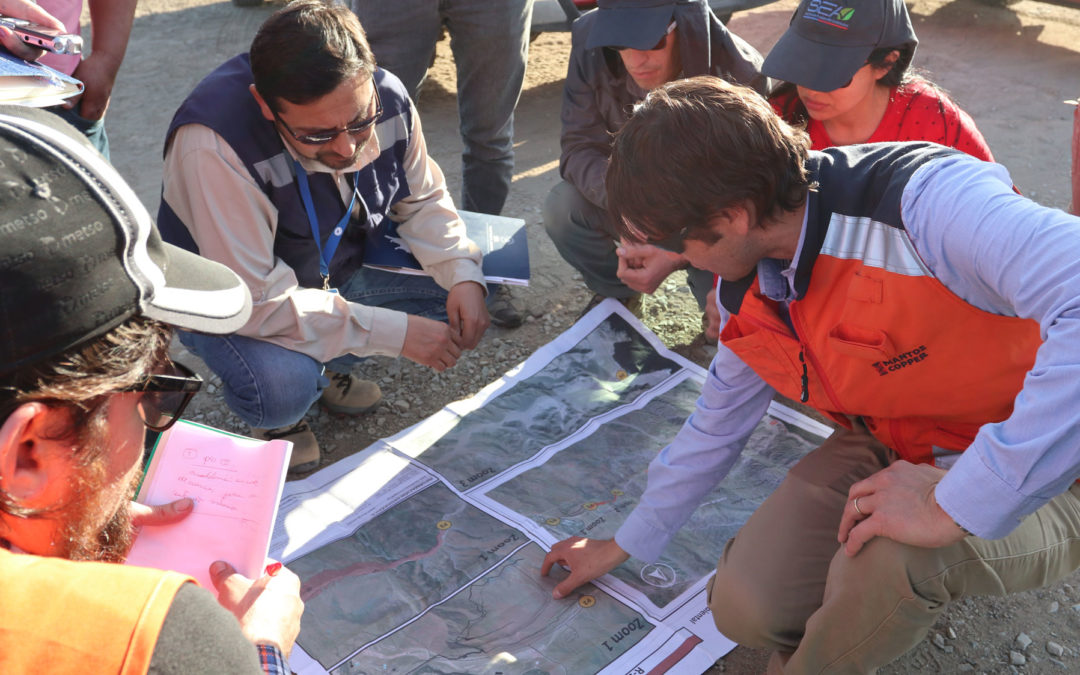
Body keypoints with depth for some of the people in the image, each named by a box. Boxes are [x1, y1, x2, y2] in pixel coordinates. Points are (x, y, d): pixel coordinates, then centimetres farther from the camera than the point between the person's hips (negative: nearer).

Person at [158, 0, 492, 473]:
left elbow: (422, 199, -1)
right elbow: (255, 301, -35)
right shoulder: (214, 145, -38)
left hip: (338, 268, 6)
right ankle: (278, 415, 6)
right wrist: (393, 332, -34)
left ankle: (328, 367, 12)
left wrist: (464, 275, -19)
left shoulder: (386, 99, -20)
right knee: (283, 390, -35)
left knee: (455, 281, -9)